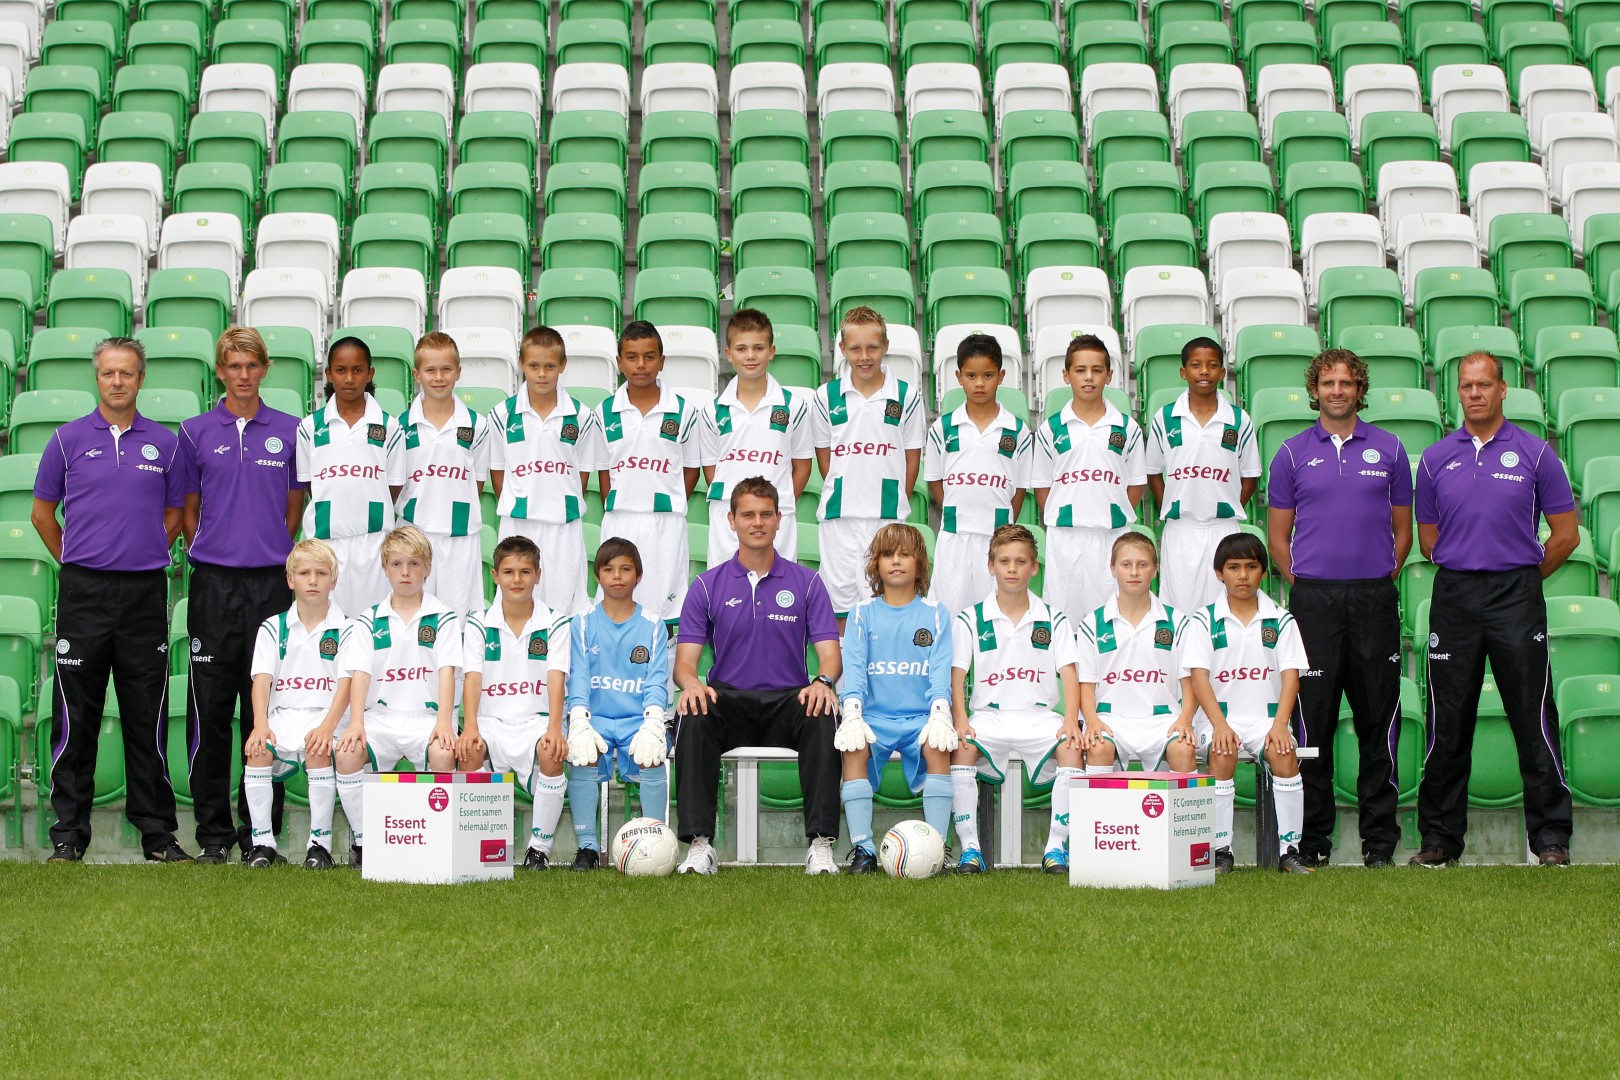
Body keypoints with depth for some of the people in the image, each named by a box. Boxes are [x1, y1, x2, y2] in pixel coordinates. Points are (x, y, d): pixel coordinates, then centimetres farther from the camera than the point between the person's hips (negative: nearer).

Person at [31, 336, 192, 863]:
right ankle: (69, 832, 8)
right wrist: (76, 562, 9)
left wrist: (146, 556, 9)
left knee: (147, 718, 4)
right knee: (76, 716, 1)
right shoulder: (69, 439, 4)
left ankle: (158, 832, 10)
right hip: (84, 592, -1)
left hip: (145, 591, 1)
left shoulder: (164, 443, 7)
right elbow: (43, 512, 10)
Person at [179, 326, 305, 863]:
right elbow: (188, 511, 12)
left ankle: (261, 831, 9)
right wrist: (209, 554, 6)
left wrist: (270, 551, 7)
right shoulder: (195, 432, 6)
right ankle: (213, 831, 8)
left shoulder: (289, 431, 6)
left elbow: (295, 507, 12)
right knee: (210, 707, 1)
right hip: (213, 582, 0)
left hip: (271, 582, 0)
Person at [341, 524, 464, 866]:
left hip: (426, 716, -1)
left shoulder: (443, 618, 7)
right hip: (380, 716, 2)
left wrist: (443, 722, -19)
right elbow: (360, 674, 1)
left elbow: (446, 671, -4)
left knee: (443, 754, -34)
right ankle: (362, 839, -12)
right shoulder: (368, 621, 11)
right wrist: (356, 723, -15)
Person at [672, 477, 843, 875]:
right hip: (728, 700, 0)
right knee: (693, 717, -33)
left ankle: (820, 843, -30)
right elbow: (685, 659, 2)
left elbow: (829, 653, 0)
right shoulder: (707, 585, 7)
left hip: (789, 701, 0)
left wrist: (823, 682, -24)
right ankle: (699, 844, -32)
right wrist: (691, 683, -23)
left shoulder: (806, 582, 7)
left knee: (824, 717, -33)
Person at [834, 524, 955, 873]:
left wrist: (940, 714, -17)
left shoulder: (935, 613, 10)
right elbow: (853, 668, -1)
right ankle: (862, 849, -28)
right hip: (874, 716, 0)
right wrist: (852, 714, -18)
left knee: (937, 746, -31)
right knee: (853, 748, -30)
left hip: (920, 716, 0)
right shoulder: (863, 613, 10)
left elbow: (940, 670, 0)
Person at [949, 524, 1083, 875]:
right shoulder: (971, 620, 8)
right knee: (961, 748, -31)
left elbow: (1069, 674, 3)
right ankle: (969, 847, -24)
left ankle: (1057, 846, -22)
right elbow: (956, 675, 2)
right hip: (988, 714, 0)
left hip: (1040, 714, 0)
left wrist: (1070, 720, -15)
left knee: (1071, 747, -30)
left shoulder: (1054, 620, 10)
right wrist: (960, 719, -16)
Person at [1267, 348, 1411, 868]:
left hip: (1375, 599, 1)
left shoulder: (1388, 449, 9)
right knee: (1313, 718, 0)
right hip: (1313, 597, -1)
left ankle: (1380, 838, 10)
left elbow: (1403, 529, 13)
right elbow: (1277, 534, 9)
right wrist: (1302, 585, 1)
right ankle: (1313, 839, 7)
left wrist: (1380, 583, 5)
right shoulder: (1293, 454, 7)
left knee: (1378, 718, 3)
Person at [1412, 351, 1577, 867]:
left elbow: (1565, 534, 5)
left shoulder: (1534, 453, 2)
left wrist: (1521, 579, 9)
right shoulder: (1436, 458, 8)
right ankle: (1440, 837, 12)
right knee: (1448, 722, 4)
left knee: (1533, 717, -3)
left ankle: (1551, 837, 4)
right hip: (1454, 597, 2)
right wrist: (1465, 576, 12)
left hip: (1516, 597, -2)